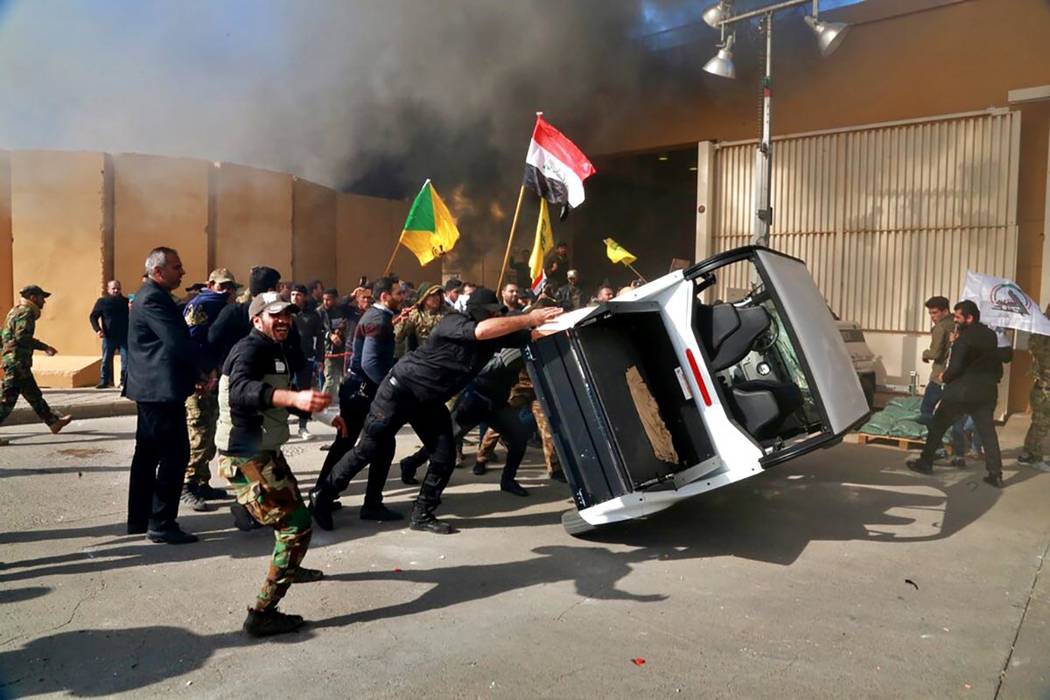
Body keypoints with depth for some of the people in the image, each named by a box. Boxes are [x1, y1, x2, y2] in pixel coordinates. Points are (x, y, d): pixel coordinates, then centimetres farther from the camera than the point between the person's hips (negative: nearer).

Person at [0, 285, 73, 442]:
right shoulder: (26, 312, -11)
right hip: (17, 360, -10)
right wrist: (44, 347, -17)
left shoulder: (17, 311, 19)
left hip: (18, 361, 10)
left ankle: (53, 421, 23)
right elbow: (22, 336, -23)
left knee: (33, 395, 15)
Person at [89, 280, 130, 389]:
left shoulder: (126, 301, 8)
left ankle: (124, 381, 3)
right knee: (106, 360, 5)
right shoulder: (102, 301, 4)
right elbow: (93, 316, 4)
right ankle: (104, 381, 14)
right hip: (109, 336, 0)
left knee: (126, 360, -3)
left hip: (124, 336, 0)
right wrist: (97, 329, -10)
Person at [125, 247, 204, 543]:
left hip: (150, 388, 11)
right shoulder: (154, 298, -15)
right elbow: (177, 341, -23)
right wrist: (198, 374, -9)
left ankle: (139, 519, 23)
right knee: (175, 454, -7)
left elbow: (172, 338, 16)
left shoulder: (149, 296, 18)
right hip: (162, 389, -11)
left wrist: (192, 374, 8)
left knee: (148, 453, 15)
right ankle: (161, 523, -2)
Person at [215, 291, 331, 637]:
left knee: (293, 505, 30)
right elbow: (241, 389, -42)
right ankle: (262, 614, -6)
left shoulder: (274, 350, 11)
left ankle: (290, 569, 55)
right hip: (246, 458, -10)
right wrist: (294, 397, -59)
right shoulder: (250, 349, -20)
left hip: (266, 451, 10)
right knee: (297, 525, -11)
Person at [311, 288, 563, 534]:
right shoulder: (453, 322, -24)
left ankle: (421, 515, 15)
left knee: (445, 457, 0)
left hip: (430, 401, 7)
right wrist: (529, 319, -42)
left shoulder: (495, 336, -5)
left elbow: (531, 337, -9)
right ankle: (323, 496, 19)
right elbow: (482, 330, -43)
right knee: (369, 451, 1)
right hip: (401, 389, -7)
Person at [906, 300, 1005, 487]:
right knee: (988, 433, 8)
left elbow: (955, 368, -18)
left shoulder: (964, 337, -14)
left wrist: (944, 377, 0)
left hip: (960, 392, -6)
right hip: (986, 393, 6)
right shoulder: (990, 335, 9)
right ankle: (995, 474, 4)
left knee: (938, 426, 8)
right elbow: (997, 362, 17)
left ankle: (925, 462, 14)